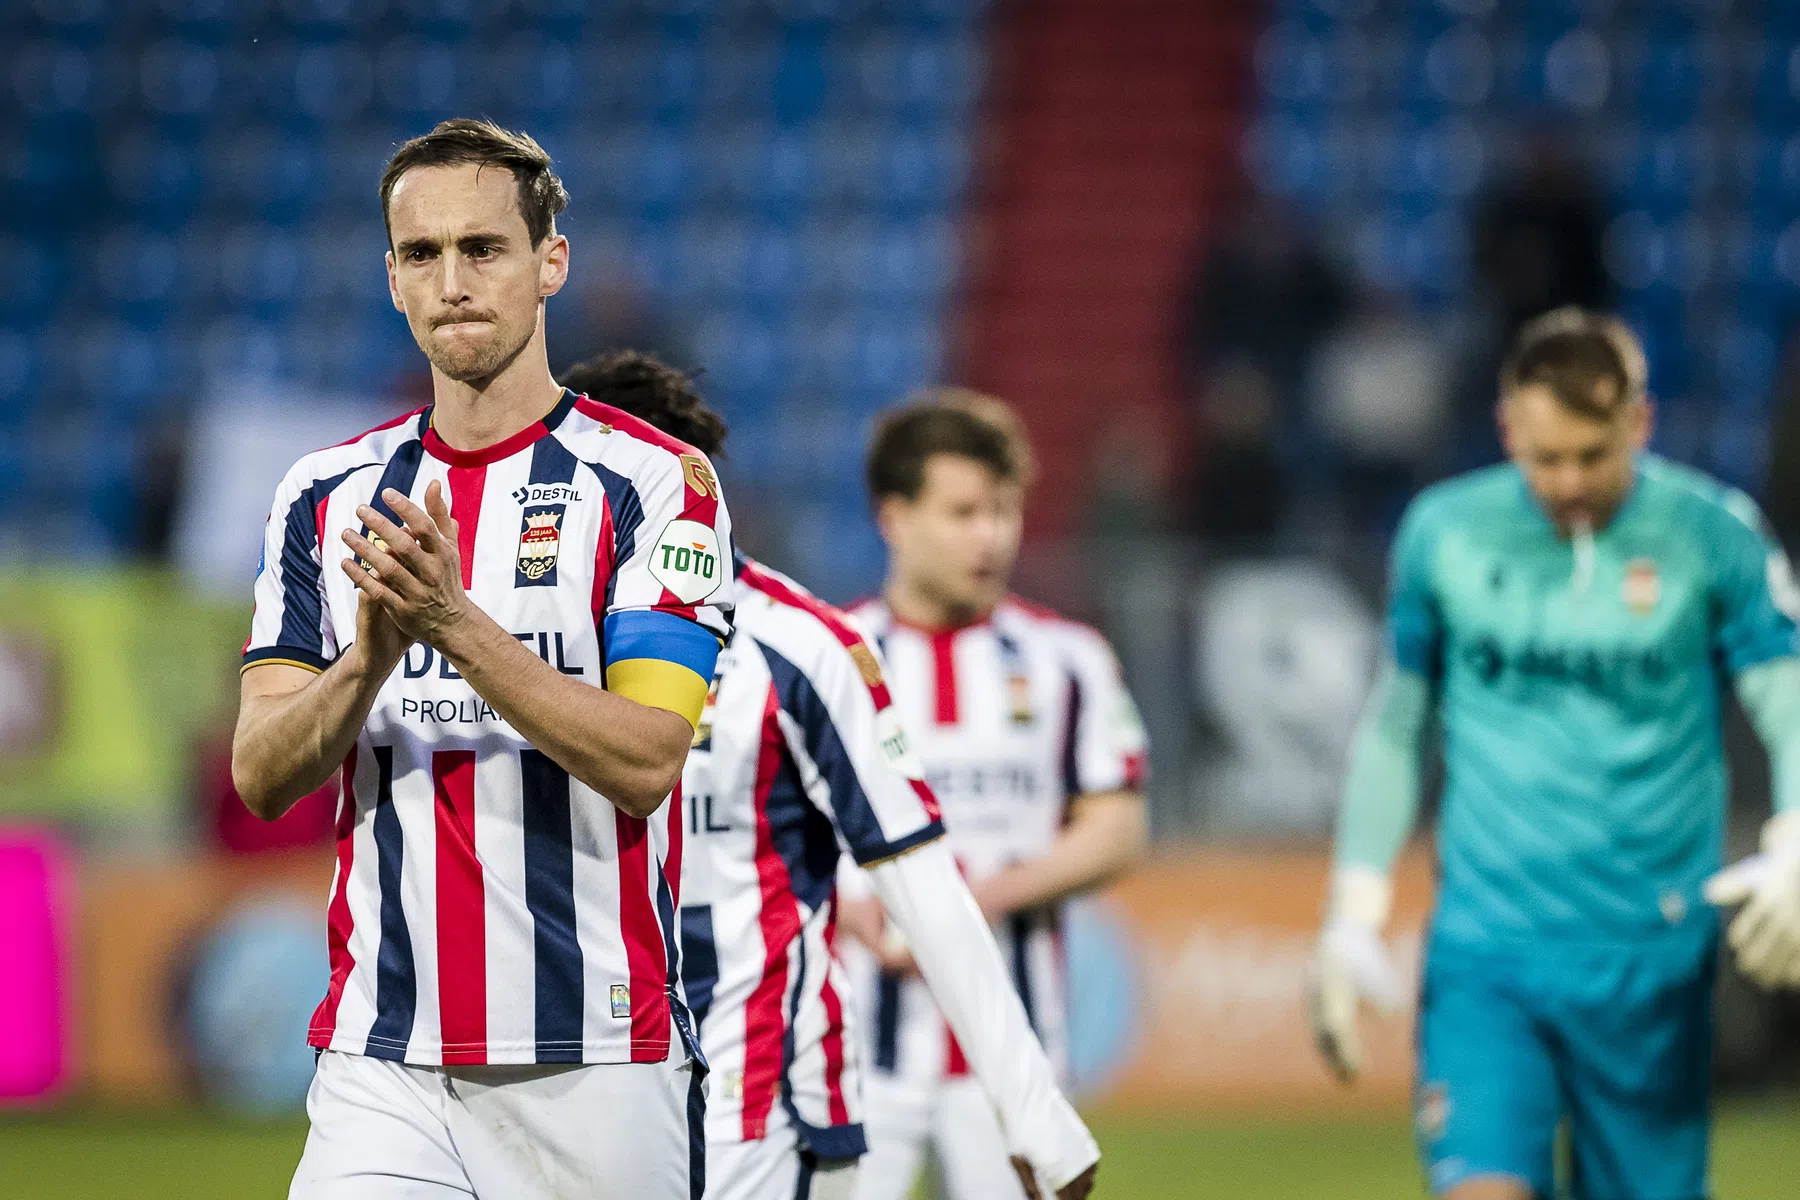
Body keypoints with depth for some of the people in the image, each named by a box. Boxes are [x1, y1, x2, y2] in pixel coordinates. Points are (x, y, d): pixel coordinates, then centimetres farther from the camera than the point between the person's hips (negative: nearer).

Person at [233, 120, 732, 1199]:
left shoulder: (656, 483, -2)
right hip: (381, 1065, 2)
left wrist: (456, 623, -22)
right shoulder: (326, 496, 11)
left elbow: (643, 763, -12)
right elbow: (263, 778, 3)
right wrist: (377, 647, -15)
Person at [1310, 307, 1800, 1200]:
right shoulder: (1444, 532, 4)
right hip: (1484, 952, 0)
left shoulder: (1711, 534, -2)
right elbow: (1393, 730, 15)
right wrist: (1354, 911, 10)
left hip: (1650, 958, 0)